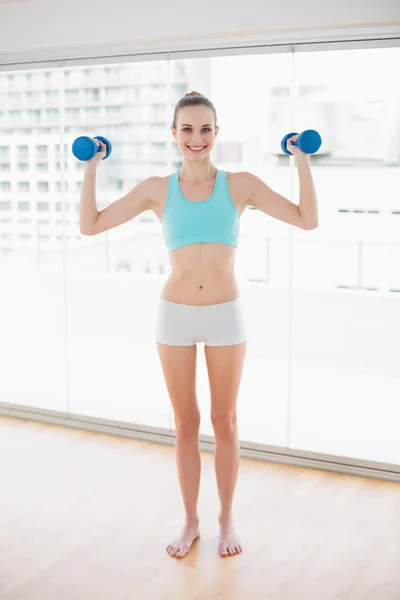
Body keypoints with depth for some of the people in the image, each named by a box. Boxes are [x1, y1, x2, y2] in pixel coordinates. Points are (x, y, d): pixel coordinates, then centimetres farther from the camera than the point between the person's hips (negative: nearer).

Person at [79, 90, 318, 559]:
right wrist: (91, 167, -1)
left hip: (225, 315, -1)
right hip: (175, 316, 1)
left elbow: (307, 220, -3)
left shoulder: (241, 184, -1)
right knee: (185, 424, 11)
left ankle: (226, 520, 28)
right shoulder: (157, 189, 1)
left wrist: (302, 161, -6)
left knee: (225, 420, 11)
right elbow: (90, 225, 3)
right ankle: (191, 522, 28)